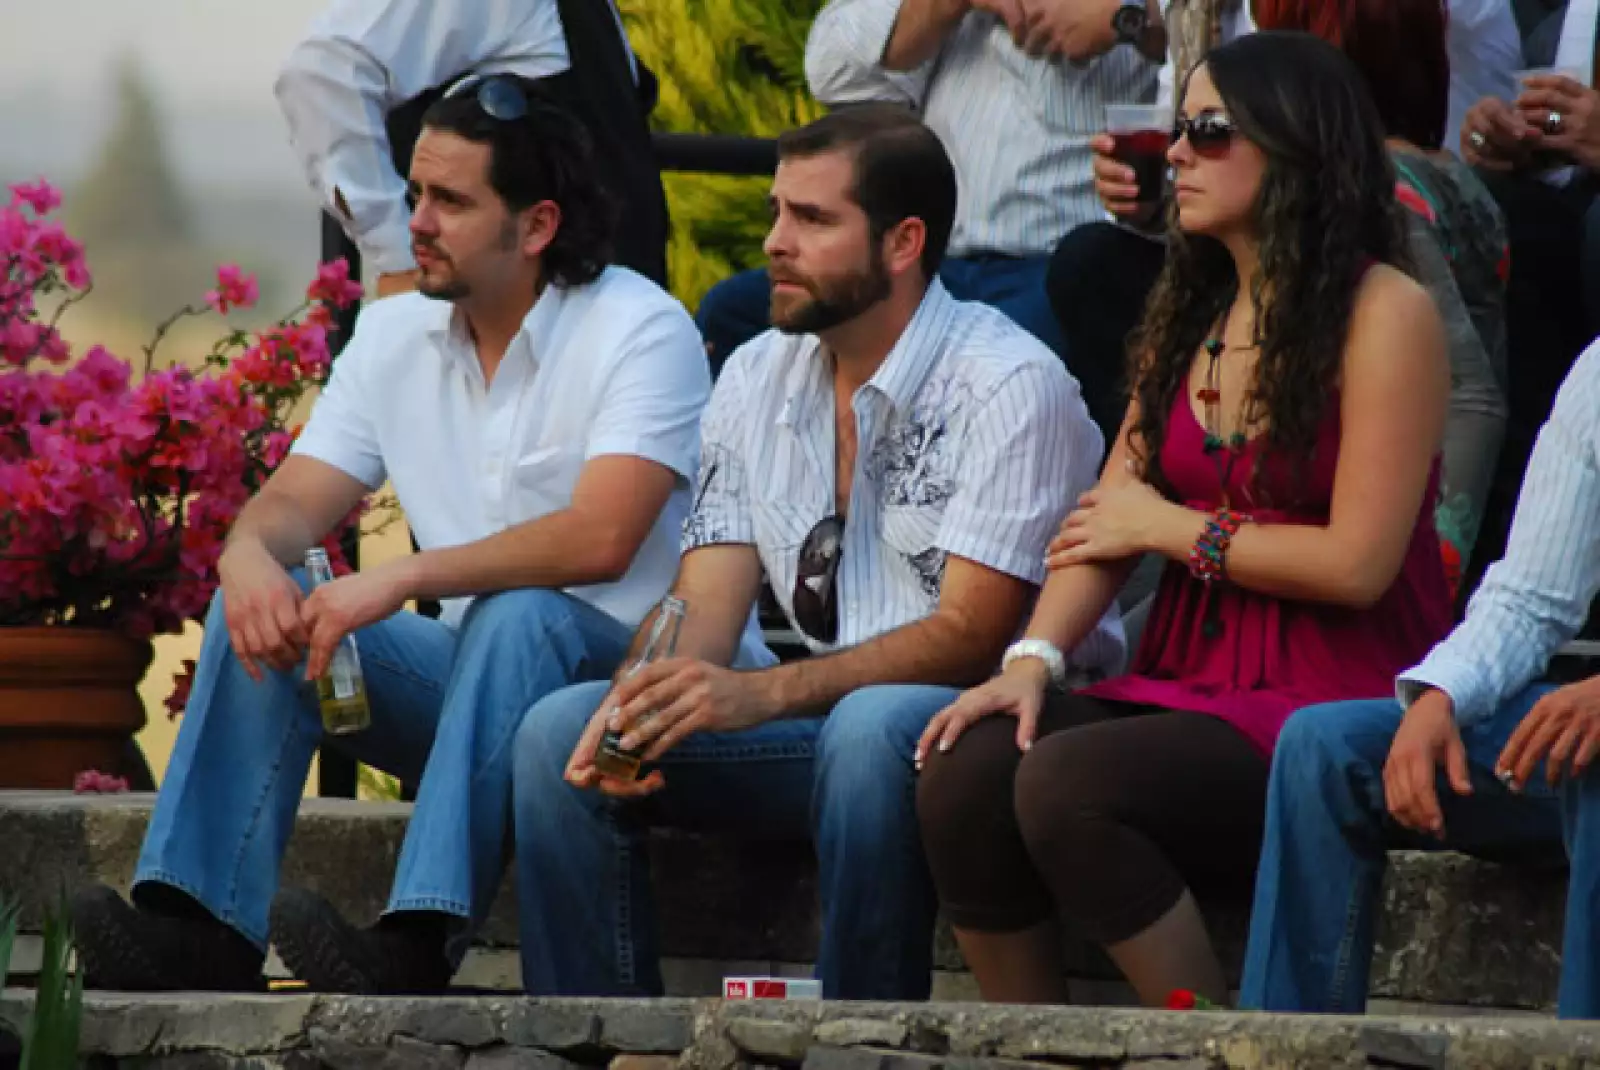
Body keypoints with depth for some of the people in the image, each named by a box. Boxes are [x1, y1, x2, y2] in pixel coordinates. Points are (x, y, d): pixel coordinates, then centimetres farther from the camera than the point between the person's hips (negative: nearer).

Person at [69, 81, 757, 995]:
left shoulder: (640, 330, -13)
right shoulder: (397, 335, 8)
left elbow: (600, 538, -27)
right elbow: (296, 501, 4)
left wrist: (403, 579, -33)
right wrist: (249, 555, -22)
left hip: (618, 677, -6)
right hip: (472, 680, 6)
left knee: (516, 618, -37)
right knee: (264, 604, -14)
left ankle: (418, 944, -49)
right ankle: (201, 927, -26)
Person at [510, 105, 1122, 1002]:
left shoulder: (1010, 387, -14)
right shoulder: (756, 379, 8)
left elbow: (968, 635, -20)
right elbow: (702, 610, 4)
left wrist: (762, 694, -31)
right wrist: (643, 705, -20)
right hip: (826, 717, 7)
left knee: (870, 728, -39)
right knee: (561, 732, -10)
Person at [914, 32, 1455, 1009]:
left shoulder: (1385, 314, -8)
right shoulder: (1188, 314, 16)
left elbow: (1358, 563, -13)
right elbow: (1107, 519, 10)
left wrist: (1172, 526, -3)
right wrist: (1035, 657, -8)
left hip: (1332, 703, -7)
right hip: (1189, 688, 7)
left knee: (1066, 783, -30)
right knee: (966, 771, -21)